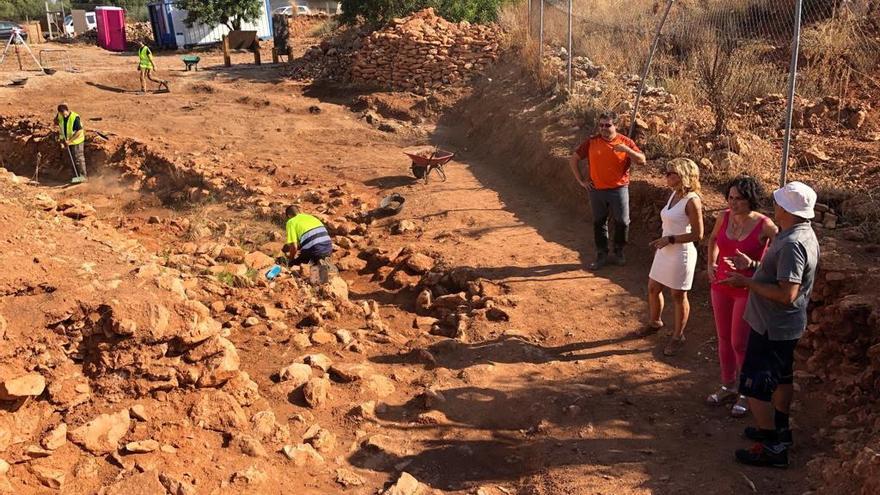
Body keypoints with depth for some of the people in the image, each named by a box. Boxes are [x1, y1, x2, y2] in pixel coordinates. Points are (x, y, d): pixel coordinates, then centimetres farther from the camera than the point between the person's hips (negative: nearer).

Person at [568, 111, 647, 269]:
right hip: (596, 190, 1)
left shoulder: (625, 142, -3)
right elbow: (573, 160, 6)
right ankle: (601, 255, 20)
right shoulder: (591, 142, 0)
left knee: (622, 222, 4)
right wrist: (581, 180, 1)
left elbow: (642, 160, -7)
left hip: (619, 189, -1)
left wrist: (627, 150, -23)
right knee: (599, 223, 8)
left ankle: (619, 252, 25)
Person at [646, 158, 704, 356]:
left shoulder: (692, 200, -21)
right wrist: (661, 242, 15)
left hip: (681, 254, -8)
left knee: (679, 297, 8)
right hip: (665, 252, 8)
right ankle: (655, 322, 44)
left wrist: (669, 239, -20)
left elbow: (697, 235, -20)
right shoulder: (674, 194, 3)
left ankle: (678, 336, 25)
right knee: (653, 289, 20)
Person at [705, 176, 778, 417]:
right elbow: (713, 238, 17)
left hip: (748, 290, -5)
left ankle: (746, 394, 20)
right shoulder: (725, 216, -4)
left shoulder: (764, 225, -19)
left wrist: (752, 264, -21)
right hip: (721, 286, 5)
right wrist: (711, 264, 6)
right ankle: (727, 387, 34)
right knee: (724, 338, 16)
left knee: (740, 343, 1)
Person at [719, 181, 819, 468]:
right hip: (786, 325, 11)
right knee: (781, 377, 24)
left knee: (754, 385, -1)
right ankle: (780, 430, 42)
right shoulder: (803, 234, 4)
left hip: (773, 327, -10)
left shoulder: (792, 244, -29)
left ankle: (771, 448, 8)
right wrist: (753, 265, 8)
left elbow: (787, 294, -32)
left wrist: (747, 282, -24)